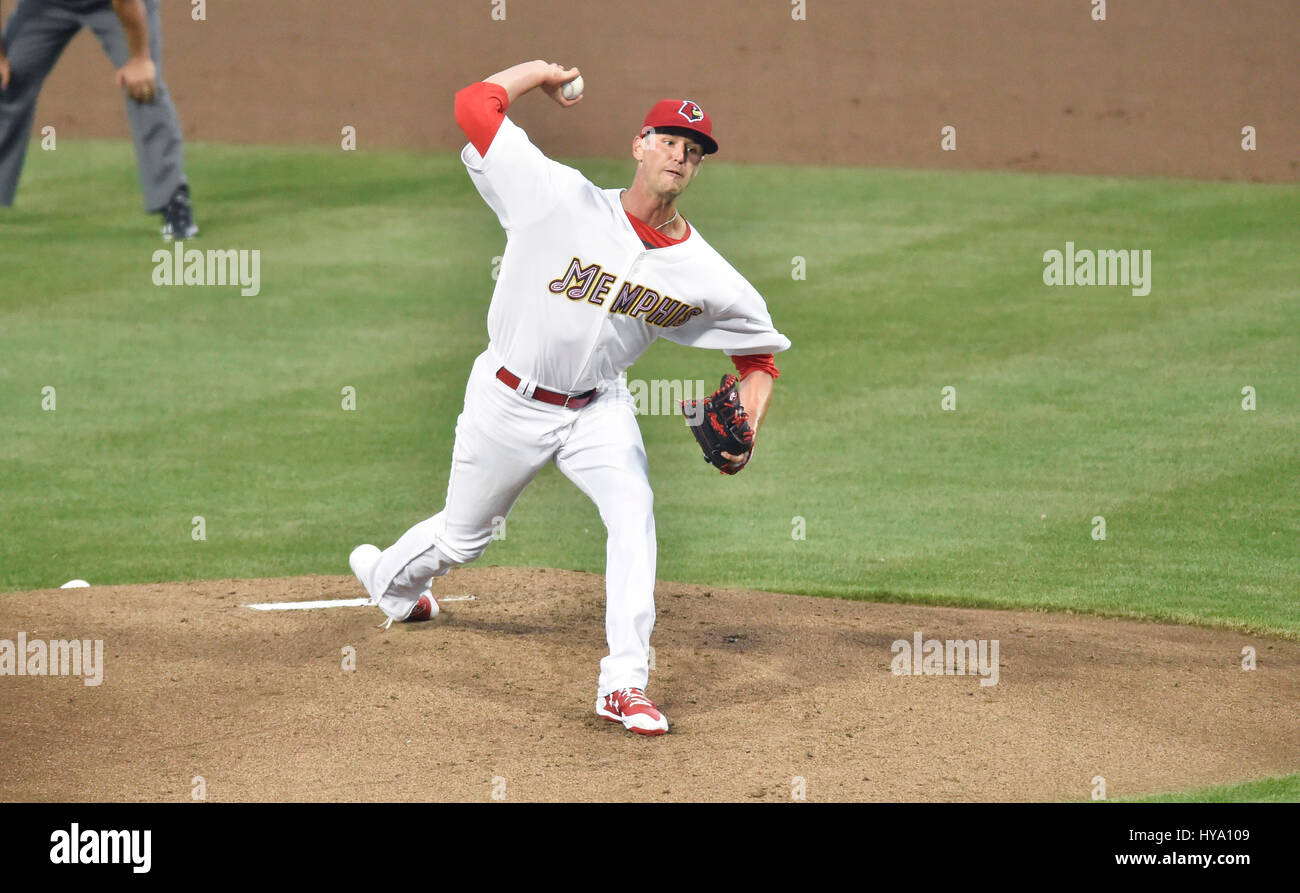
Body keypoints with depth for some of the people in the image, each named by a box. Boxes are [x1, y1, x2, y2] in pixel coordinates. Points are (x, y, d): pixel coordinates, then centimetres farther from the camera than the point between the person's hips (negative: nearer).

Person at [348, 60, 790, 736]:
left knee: (633, 509, -25)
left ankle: (624, 685, -25)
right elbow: (475, 103, -20)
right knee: (462, 535, 15)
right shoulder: (564, 199, -20)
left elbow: (759, 347, 4)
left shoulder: (705, 276, -11)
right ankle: (391, 580, 51)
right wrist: (543, 71, -6)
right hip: (508, 401, -2)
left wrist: (747, 425, -13)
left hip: (597, 408, 2)